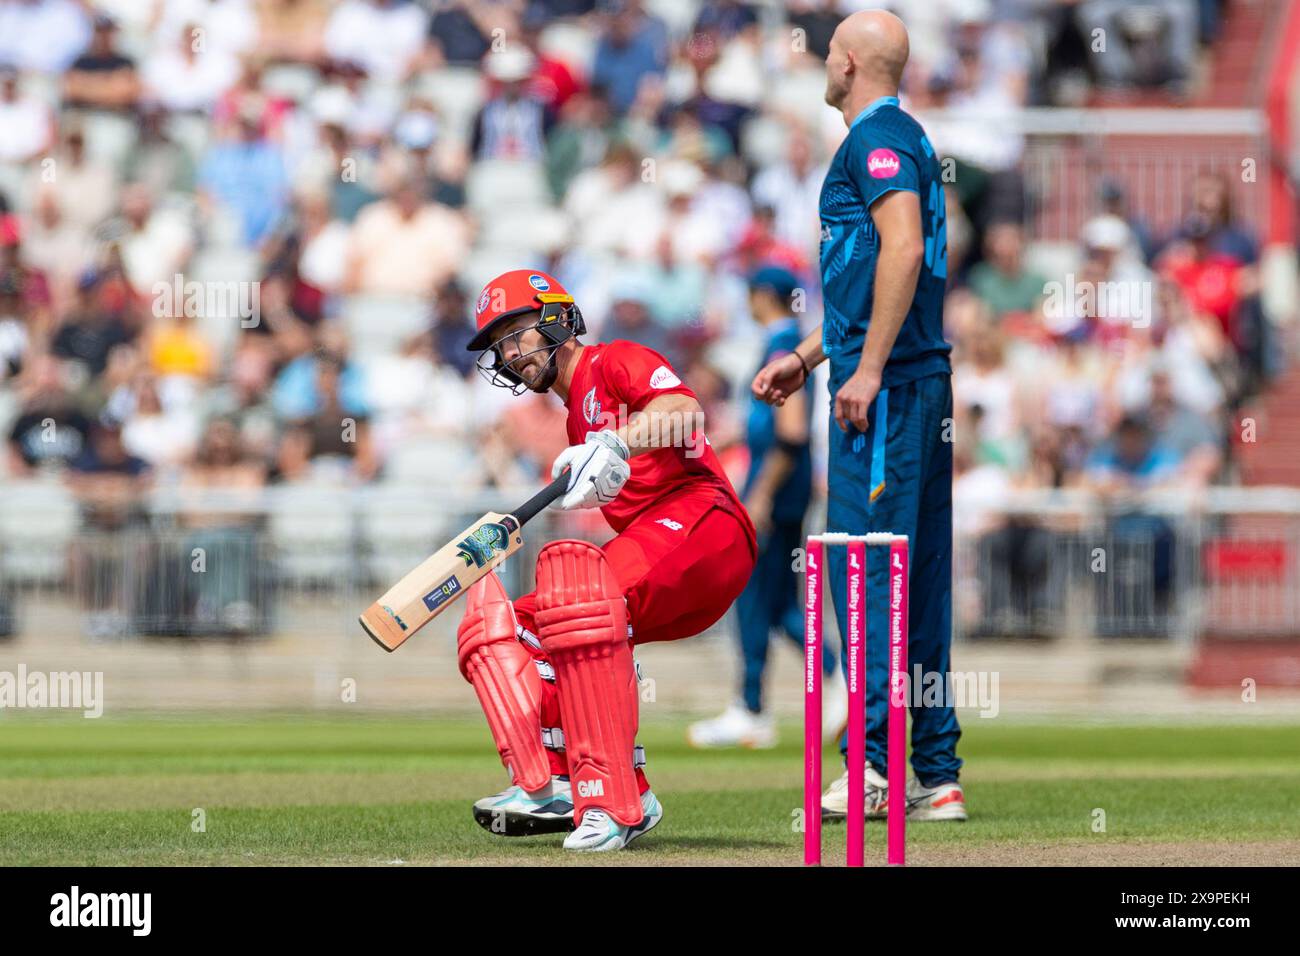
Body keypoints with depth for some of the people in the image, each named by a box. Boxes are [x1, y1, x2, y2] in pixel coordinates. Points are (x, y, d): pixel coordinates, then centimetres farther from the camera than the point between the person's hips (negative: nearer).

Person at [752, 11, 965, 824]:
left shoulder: (877, 139, -9)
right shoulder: (906, 139, 22)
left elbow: (903, 248, -23)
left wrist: (868, 369, -24)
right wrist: (807, 357, 32)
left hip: (887, 385, -10)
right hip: (926, 382, 10)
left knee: (866, 567, -10)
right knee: (920, 577, 8)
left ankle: (877, 762, -14)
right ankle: (937, 776, 9)